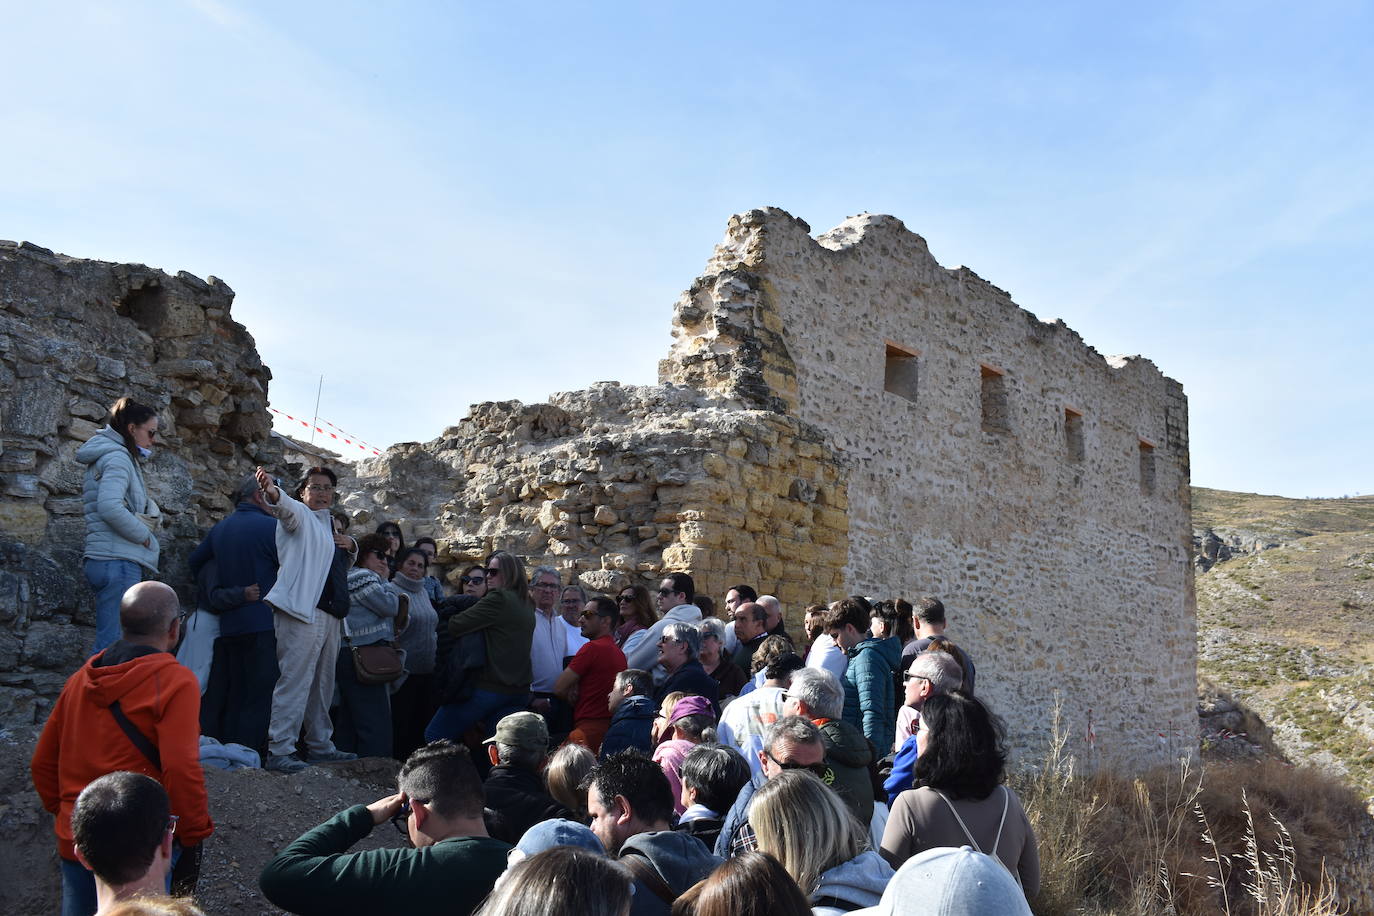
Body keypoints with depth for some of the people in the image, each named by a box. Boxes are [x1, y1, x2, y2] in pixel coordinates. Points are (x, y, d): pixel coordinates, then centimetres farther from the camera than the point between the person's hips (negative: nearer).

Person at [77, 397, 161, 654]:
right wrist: (144, 535, -11)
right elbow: (110, 507, -23)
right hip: (118, 561, -10)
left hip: (108, 561, 10)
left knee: (109, 646, 11)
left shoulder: (116, 456, 21)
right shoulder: (117, 457, -8)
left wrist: (150, 512, 2)